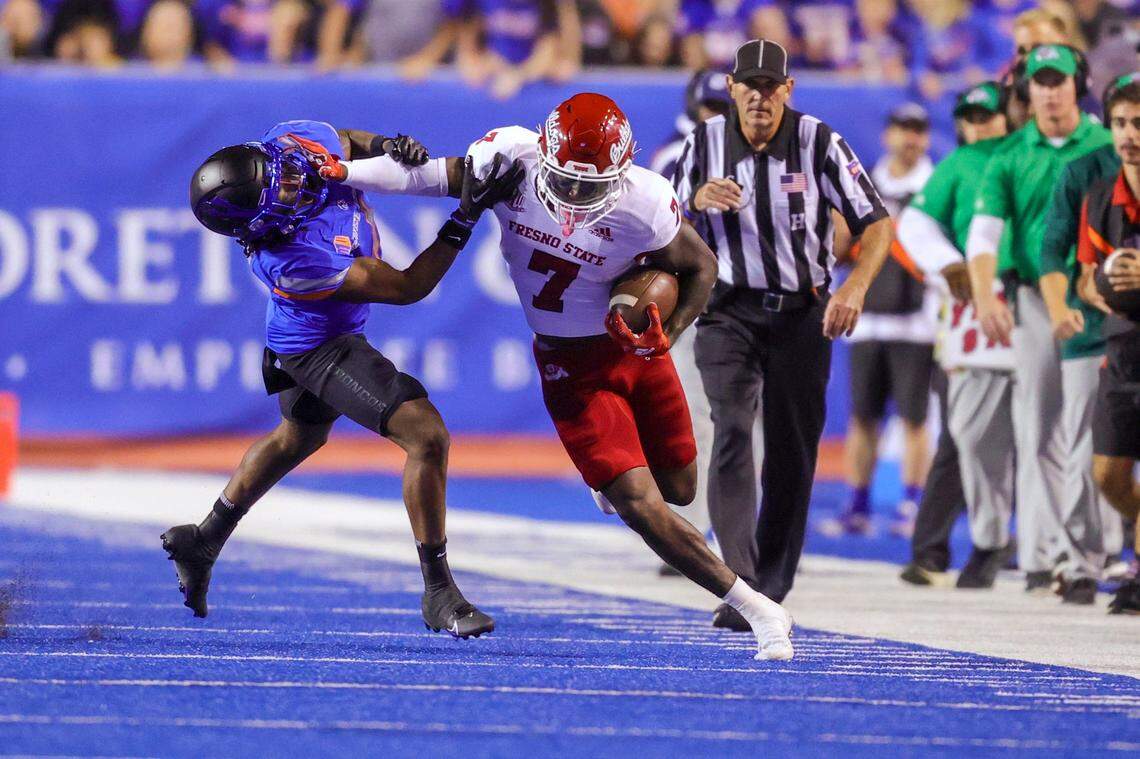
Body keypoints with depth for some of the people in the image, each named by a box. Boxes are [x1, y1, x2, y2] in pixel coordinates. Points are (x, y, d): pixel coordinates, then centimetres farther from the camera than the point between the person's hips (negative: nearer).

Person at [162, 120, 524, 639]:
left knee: (298, 438, 31)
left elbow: (347, 142, 7)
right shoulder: (292, 261, -40)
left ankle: (202, 542, 48)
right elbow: (407, 288, -29)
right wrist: (466, 218, -33)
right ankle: (439, 595, -8)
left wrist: (383, 145, -15)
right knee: (426, 437, -18)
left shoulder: (297, 138, -22)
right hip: (322, 350, -9)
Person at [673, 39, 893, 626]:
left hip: (802, 314, 0)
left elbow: (877, 224, -5)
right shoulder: (705, 143, 0)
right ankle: (738, 588, -28)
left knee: (792, 451, 2)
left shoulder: (818, 142, -6)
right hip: (729, 310, 0)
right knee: (733, 431, -19)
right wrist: (698, 202, -14)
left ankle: (769, 593, 15)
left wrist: (854, 288, -21)